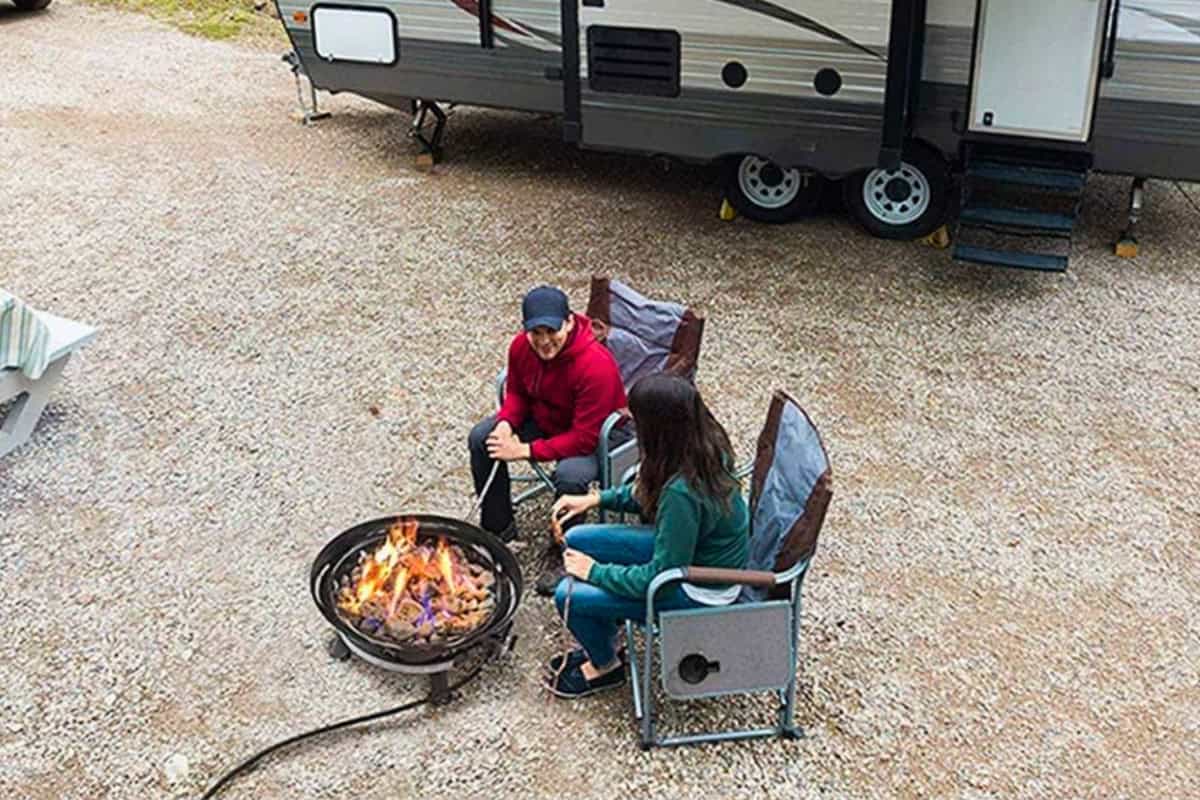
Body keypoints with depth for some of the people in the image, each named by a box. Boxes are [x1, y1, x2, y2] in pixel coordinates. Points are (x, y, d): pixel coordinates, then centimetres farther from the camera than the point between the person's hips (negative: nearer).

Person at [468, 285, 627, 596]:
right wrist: (506, 423, -17)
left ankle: (560, 553, -5)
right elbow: (517, 392, 5)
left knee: (570, 475, -35)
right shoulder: (522, 346, -15)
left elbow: (584, 439, -32)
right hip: (543, 419, 7)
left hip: (596, 436, -7)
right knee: (481, 439, -5)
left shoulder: (596, 365, -36)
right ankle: (498, 525, 15)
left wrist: (526, 451, -29)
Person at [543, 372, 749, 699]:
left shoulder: (682, 492, -37)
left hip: (700, 592, -8)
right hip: (689, 548, 8)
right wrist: (599, 498, 3)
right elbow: (650, 492, 10)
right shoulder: (705, 445, -12)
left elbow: (659, 579, -26)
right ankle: (600, 644, 28)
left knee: (570, 596, -7)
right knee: (577, 541, 9)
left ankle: (606, 665, 24)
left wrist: (595, 571, -13)